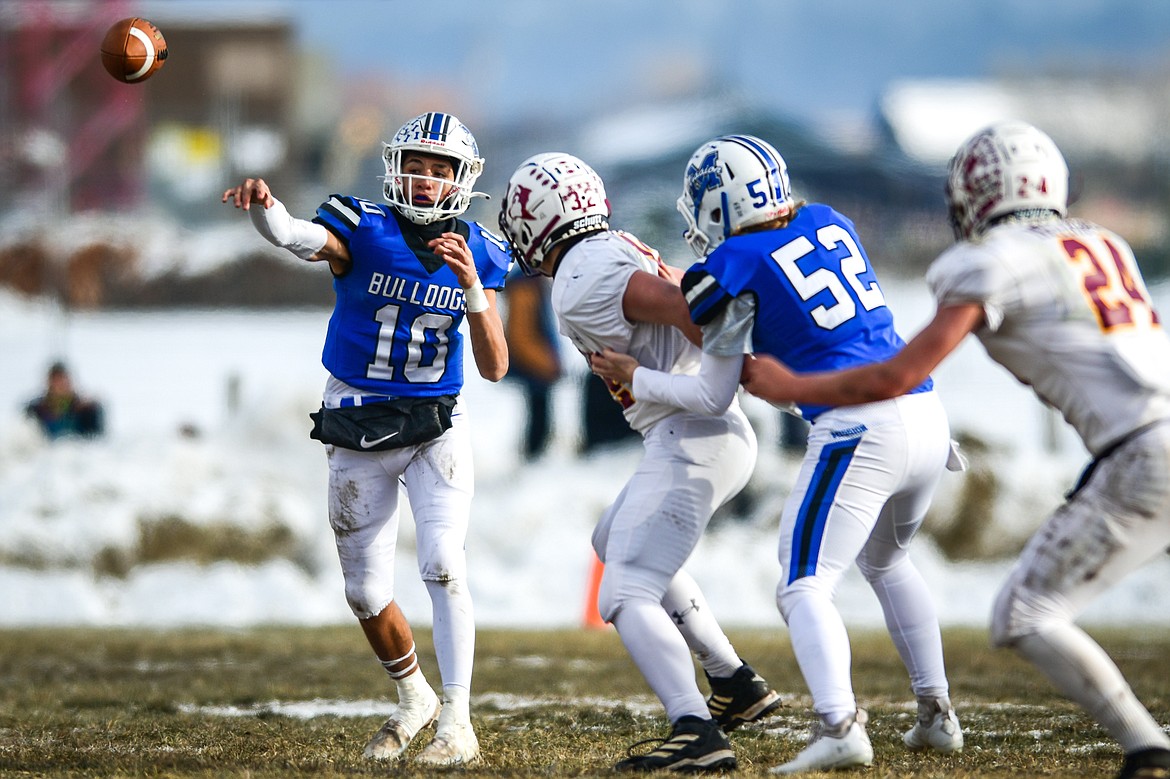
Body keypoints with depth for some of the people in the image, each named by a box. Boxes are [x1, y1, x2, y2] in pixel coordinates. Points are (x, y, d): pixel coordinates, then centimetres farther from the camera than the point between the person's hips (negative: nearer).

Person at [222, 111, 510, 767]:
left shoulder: (478, 256, -3)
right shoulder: (363, 232, -11)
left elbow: (495, 368, -6)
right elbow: (296, 235, -34)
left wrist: (472, 287, -22)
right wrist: (263, 202, -57)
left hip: (437, 427, 0)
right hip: (358, 429, 0)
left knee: (444, 565, -19)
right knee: (367, 592, 10)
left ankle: (457, 723, -16)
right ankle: (414, 698, 35)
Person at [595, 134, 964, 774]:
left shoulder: (736, 269, -2)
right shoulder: (828, 222, 15)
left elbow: (714, 394, 8)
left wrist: (634, 378, 21)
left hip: (858, 432, -7)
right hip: (927, 415, 7)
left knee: (805, 586, -7)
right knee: (887, 562, 29)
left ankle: (839, 726, -28)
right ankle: (936, 714, 29)